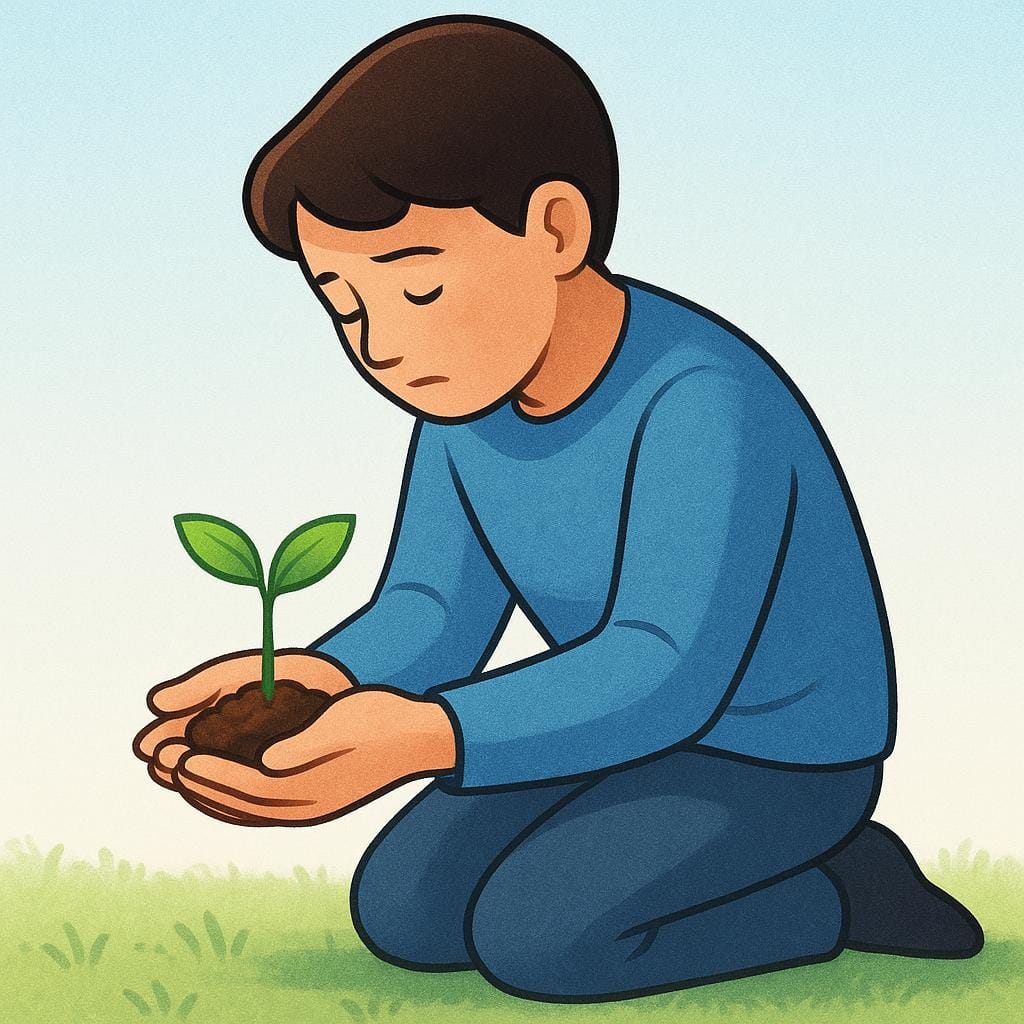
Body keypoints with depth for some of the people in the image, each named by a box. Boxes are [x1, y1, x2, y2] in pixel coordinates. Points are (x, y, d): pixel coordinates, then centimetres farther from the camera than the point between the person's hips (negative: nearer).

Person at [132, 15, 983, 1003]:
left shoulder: (700, 398, -35)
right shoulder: (472, 387, -9)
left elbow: (665, 672, -41)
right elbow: (432, 619, -9)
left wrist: (412, 741, -54)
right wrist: (313, 689, -32)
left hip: (785, 753, -8)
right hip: (632, 723, 8)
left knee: (535, 934, -24)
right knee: (401, 912, -3)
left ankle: (841, 890, 0)